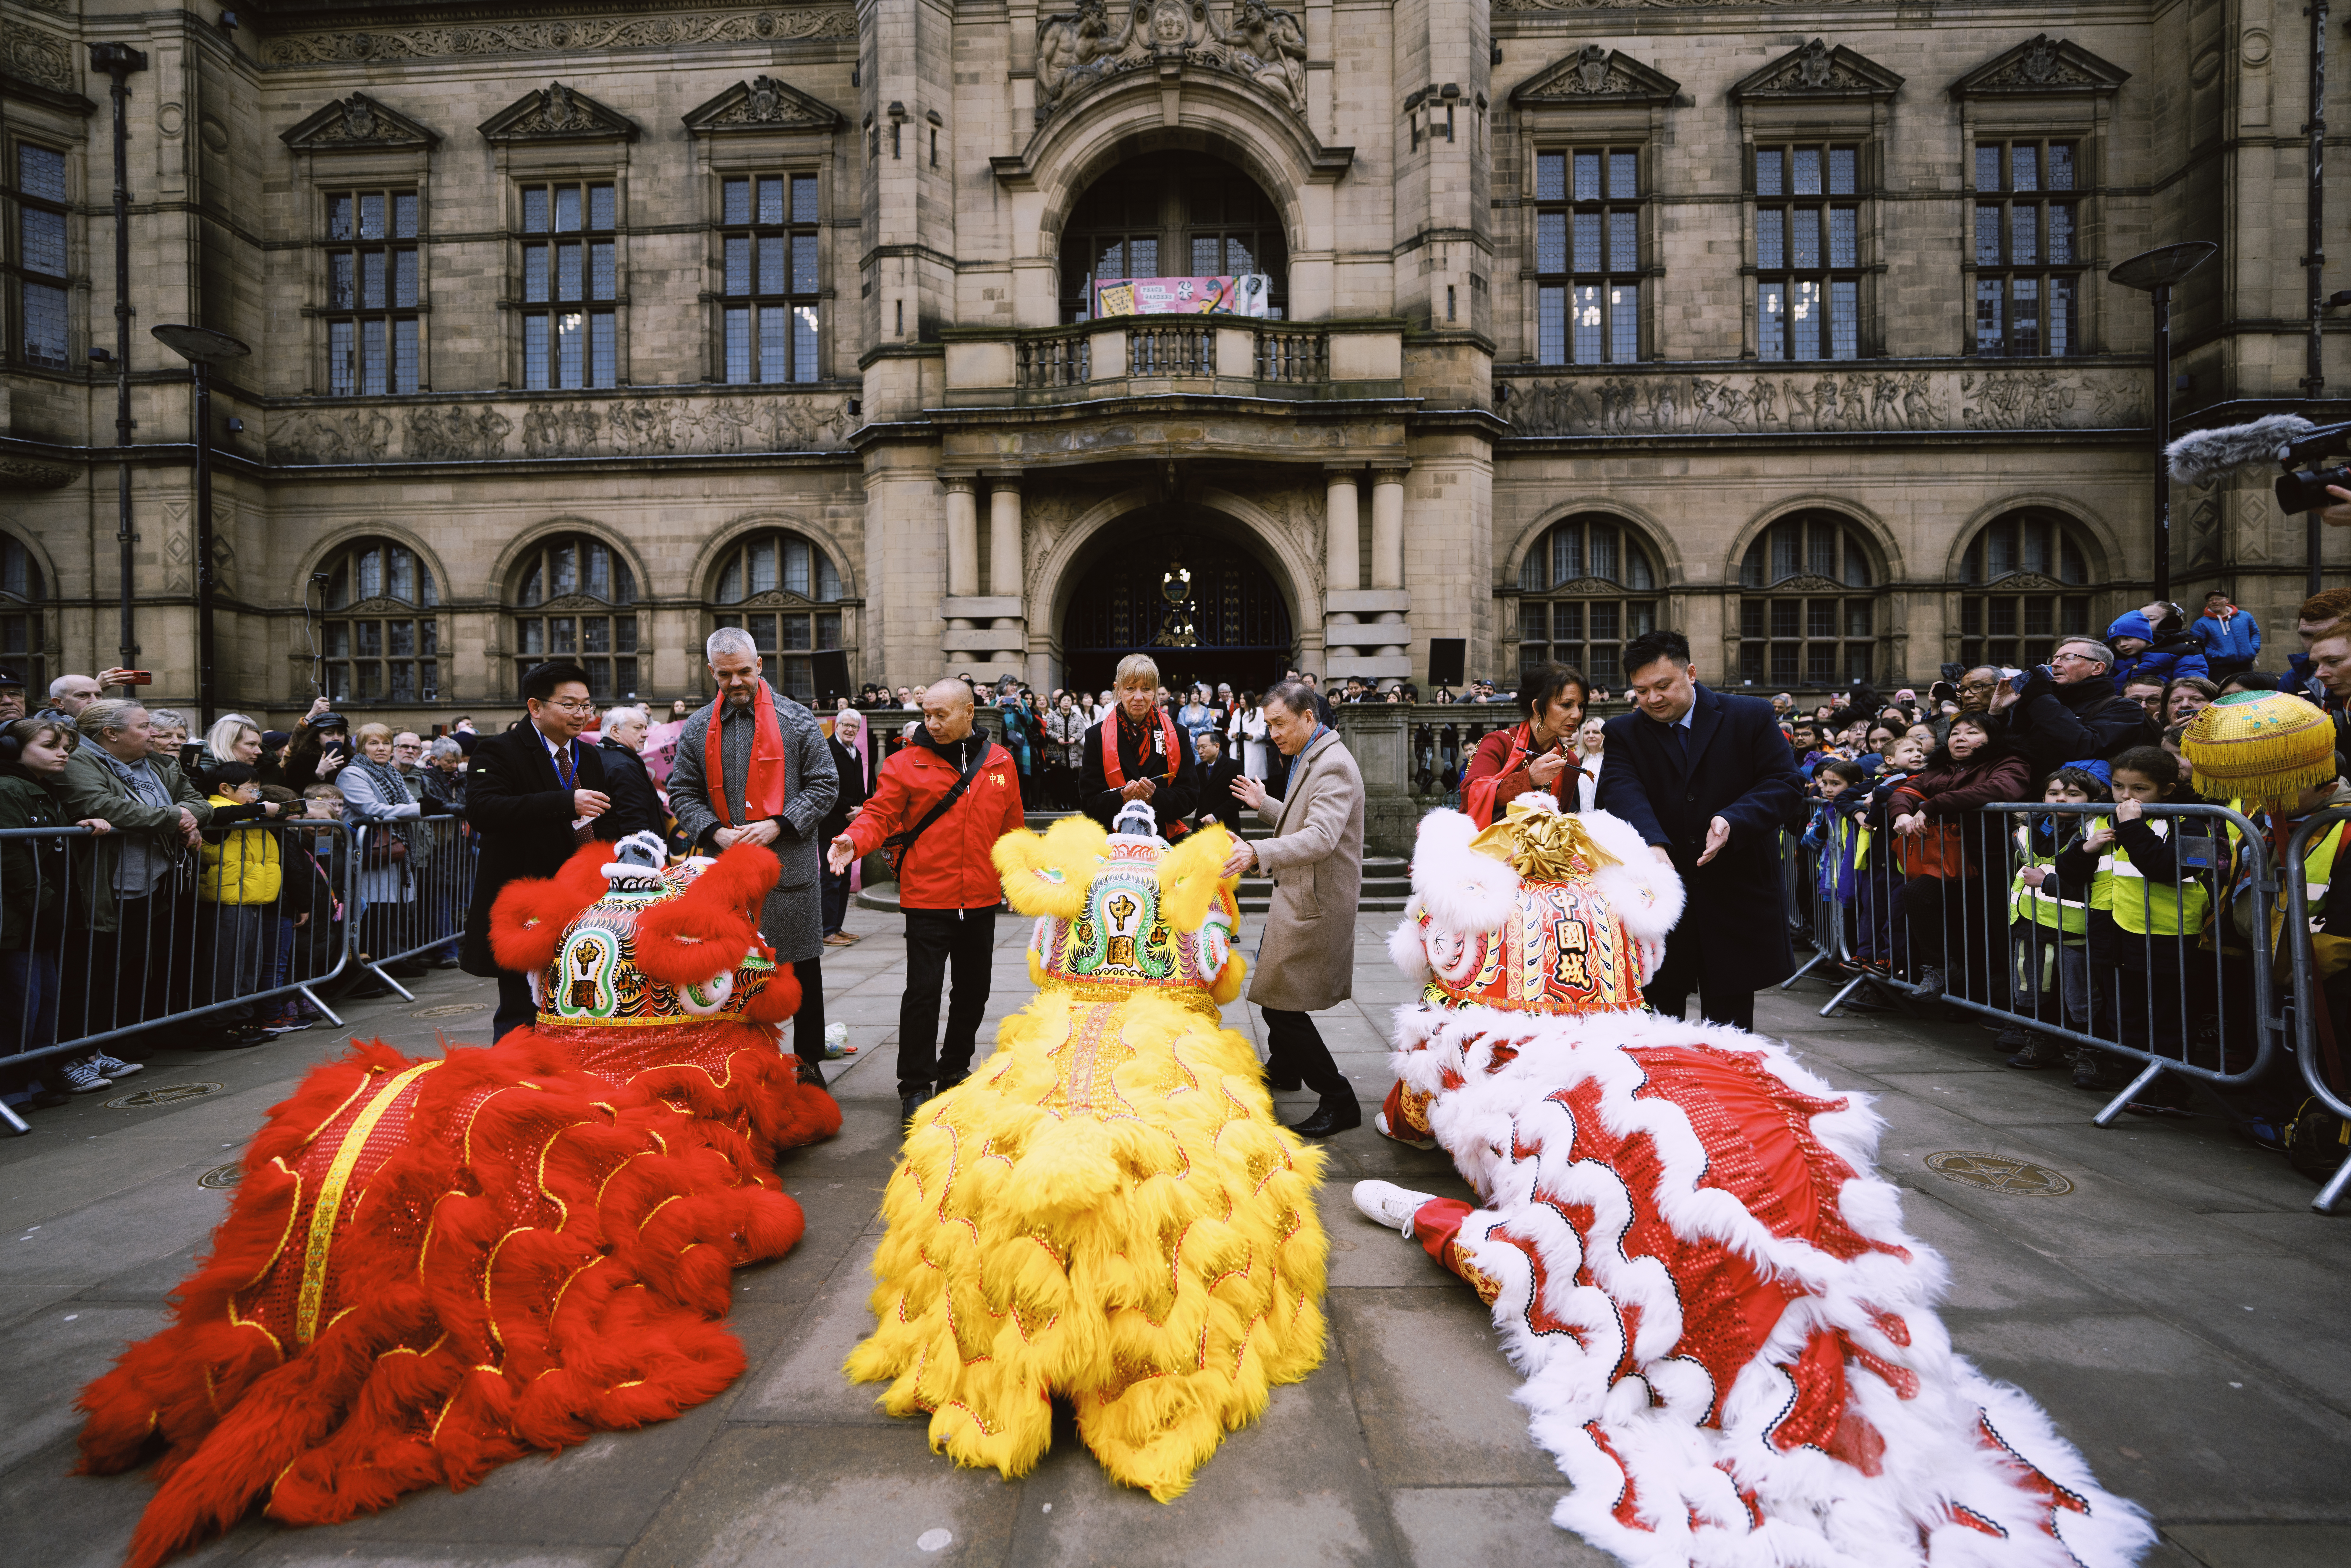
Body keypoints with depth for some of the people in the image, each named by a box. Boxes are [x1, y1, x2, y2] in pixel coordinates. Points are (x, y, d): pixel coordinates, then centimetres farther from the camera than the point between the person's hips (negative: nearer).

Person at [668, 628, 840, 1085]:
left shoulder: (797, 720, 0)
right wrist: (716, 833, -7)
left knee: (803, 967, 5)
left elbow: (825, 786, -1)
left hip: (789, 864, -2)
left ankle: (809, 1062, 19)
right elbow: (683, 793, 10)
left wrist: (777, 825, -13)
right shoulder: (698, 728, 10)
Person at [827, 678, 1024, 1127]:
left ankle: (954, 1072, 33)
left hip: (981, 899, 4)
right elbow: (879, 815, -10)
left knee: (973, 991, 15)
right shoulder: (906, 763, -4)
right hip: (927, 898, -4)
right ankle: (916, 1085, 11)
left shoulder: (1000, 761, 5)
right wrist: (854, 841, -30)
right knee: (923, 991, -3)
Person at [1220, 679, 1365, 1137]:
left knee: (1282, 1005, -8)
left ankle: (1339, 1101, 4)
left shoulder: (1333, 765, -21)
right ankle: (1283, 1069, 48)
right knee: (1276, 991, 25)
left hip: (1314, 904, -11)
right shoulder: (1309, 758, 13)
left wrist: (1257, 851, -46)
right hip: (1299, 894, 11)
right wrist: (1265, 805, 15)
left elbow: (1321, 837, -35)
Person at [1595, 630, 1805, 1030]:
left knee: (1730, 1026, 10)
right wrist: (1652, 843, -35)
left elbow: (1787, 786, -5)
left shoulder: (1752, 716, 1)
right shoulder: (1623, 733, 2)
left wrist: (1733, 821, -24)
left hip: (1735, 900, 0)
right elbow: (1622, 792, -15)